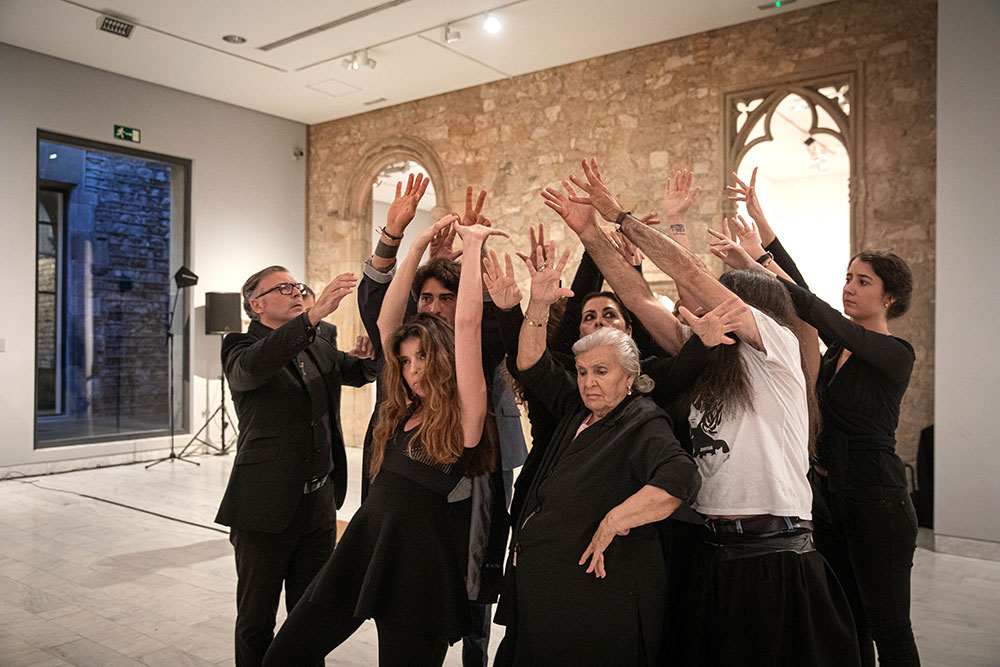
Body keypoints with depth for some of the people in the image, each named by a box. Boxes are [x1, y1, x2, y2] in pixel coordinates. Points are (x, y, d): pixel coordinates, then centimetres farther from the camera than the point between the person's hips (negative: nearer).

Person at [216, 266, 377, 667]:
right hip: (267, 505, -5)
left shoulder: (320, 344, 10)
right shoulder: (241, 348, -9)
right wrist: (314, 315, -45)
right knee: (256, 621, 12)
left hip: (321, 502, 5)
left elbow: (359, 371, 17)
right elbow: (254, 365, -31)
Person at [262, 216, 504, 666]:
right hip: (363, 542, 6)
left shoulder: (464, 414, -7)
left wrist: (472, 245, -9)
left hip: (418, 560, -6)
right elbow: (386, 320, 9)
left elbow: (467, 323, -17)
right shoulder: (403, 410, 10)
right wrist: (417, 247, 7)